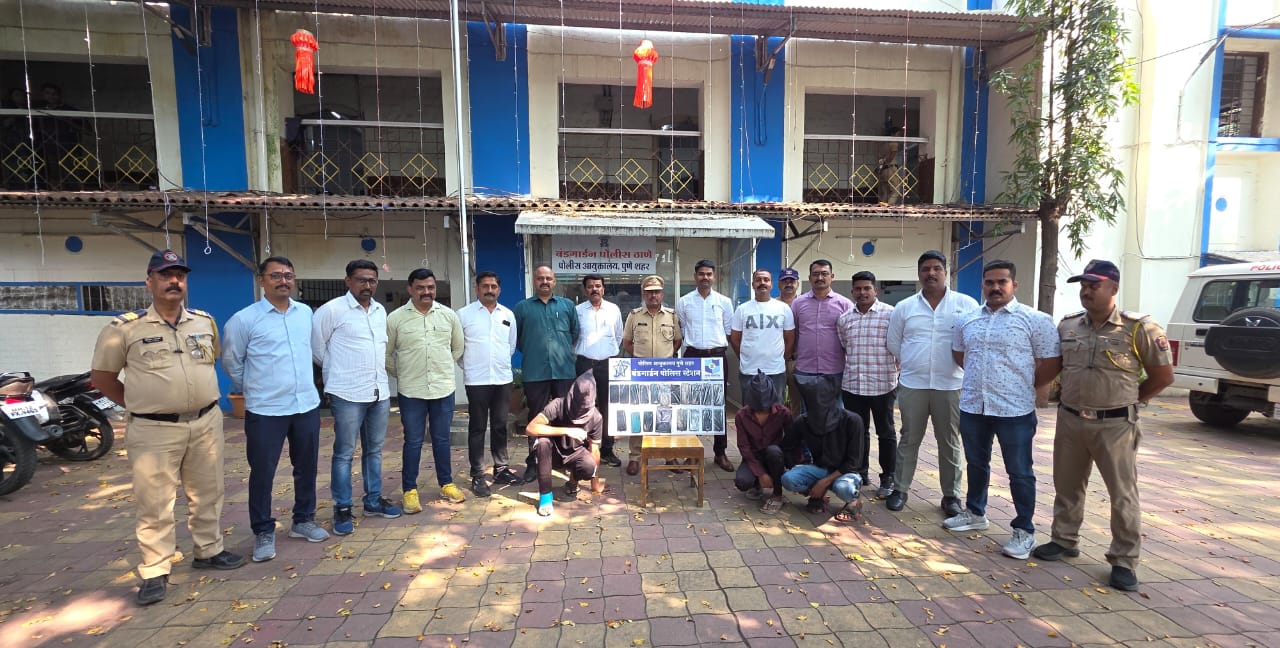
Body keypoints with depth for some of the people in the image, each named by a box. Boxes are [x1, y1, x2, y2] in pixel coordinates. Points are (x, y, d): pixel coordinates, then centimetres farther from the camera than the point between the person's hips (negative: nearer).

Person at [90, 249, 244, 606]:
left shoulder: (205, 321, 6)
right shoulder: (125, 328, -6)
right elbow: (101, 376, 2)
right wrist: (141, 403, -1)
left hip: (206, 423, 4)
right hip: (154, 430, -4)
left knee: (207, 494, 14)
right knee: (154, 504, 3)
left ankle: (208, 551, 30)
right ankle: (154, 572, 17)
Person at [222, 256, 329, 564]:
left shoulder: (306, 313, 5)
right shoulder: (244, 319, -8)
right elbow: (230, 362, 3)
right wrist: (251, 389, 12)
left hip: (307, 405, 4)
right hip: (265, 411, -4)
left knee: (307, 467, 13)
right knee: (262, 472, 5)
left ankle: (303, 521, 30)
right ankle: (263, 532, 22)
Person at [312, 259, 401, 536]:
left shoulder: (381, 311, 10)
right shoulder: (332, 309, -9)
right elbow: (315, 345, -4)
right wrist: (337, 371, 4)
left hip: (380, 392, 6)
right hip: (348, 394, -6)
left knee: (374, 450, 15)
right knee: (344, 453, 3)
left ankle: (373, 500, 27)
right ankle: (342, 509, 14)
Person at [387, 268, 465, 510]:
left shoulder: (449, 315, 2)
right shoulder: (395, 318, -5)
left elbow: (458, 348, 13)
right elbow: (385, 354, 3)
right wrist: (401, 374, 7)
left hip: (444, 389, 2)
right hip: (411, 391, -2)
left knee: (442, 439, 13)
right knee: (413, 441, 7)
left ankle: (446, 484, 26)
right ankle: (410, 490, 20)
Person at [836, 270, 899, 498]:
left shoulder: (890, 314, -5)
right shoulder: (844, 318, 7)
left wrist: (899, 376, 1)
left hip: (882, 385, -4)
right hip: (851, 385, 4)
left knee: (886, 433, 9)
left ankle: (888, 478, 21)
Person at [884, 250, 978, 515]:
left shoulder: (967, 304, 0)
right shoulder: (904, 307, 5)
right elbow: (893, 344, 11)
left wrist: (958, 365, -2)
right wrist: (913, 364, 8)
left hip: (951, 386, -1)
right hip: (912, 384, 1)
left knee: (950, 443, 9)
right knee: (909, 440, 10)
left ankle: (951, 495, 23)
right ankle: (900, 489, 20)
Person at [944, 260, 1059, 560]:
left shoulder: (1035, 320, -6)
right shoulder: (967, 320, 9)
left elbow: (1048, 363, -5)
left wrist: (1020, 386, -1)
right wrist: (980, 377, 12)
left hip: (1014, 410, -5)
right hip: (972, 406, 5)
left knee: (1019, 472, 6)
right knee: (976, 464, 19)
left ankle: (1024, 531, 20)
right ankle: (975, 513, 36)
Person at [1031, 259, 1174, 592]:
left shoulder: (1140, 328, -9)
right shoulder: (1067, 325, 5)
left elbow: (1163, 376, -1)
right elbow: (1053, 366, 14)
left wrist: (1128, 401, 2)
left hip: (1115, 425, -4)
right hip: (1070, 420, 4)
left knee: (1123, 495, 5)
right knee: (1067, 487, 15)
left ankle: (1124, 561, 17)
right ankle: (1064, 541, 31)